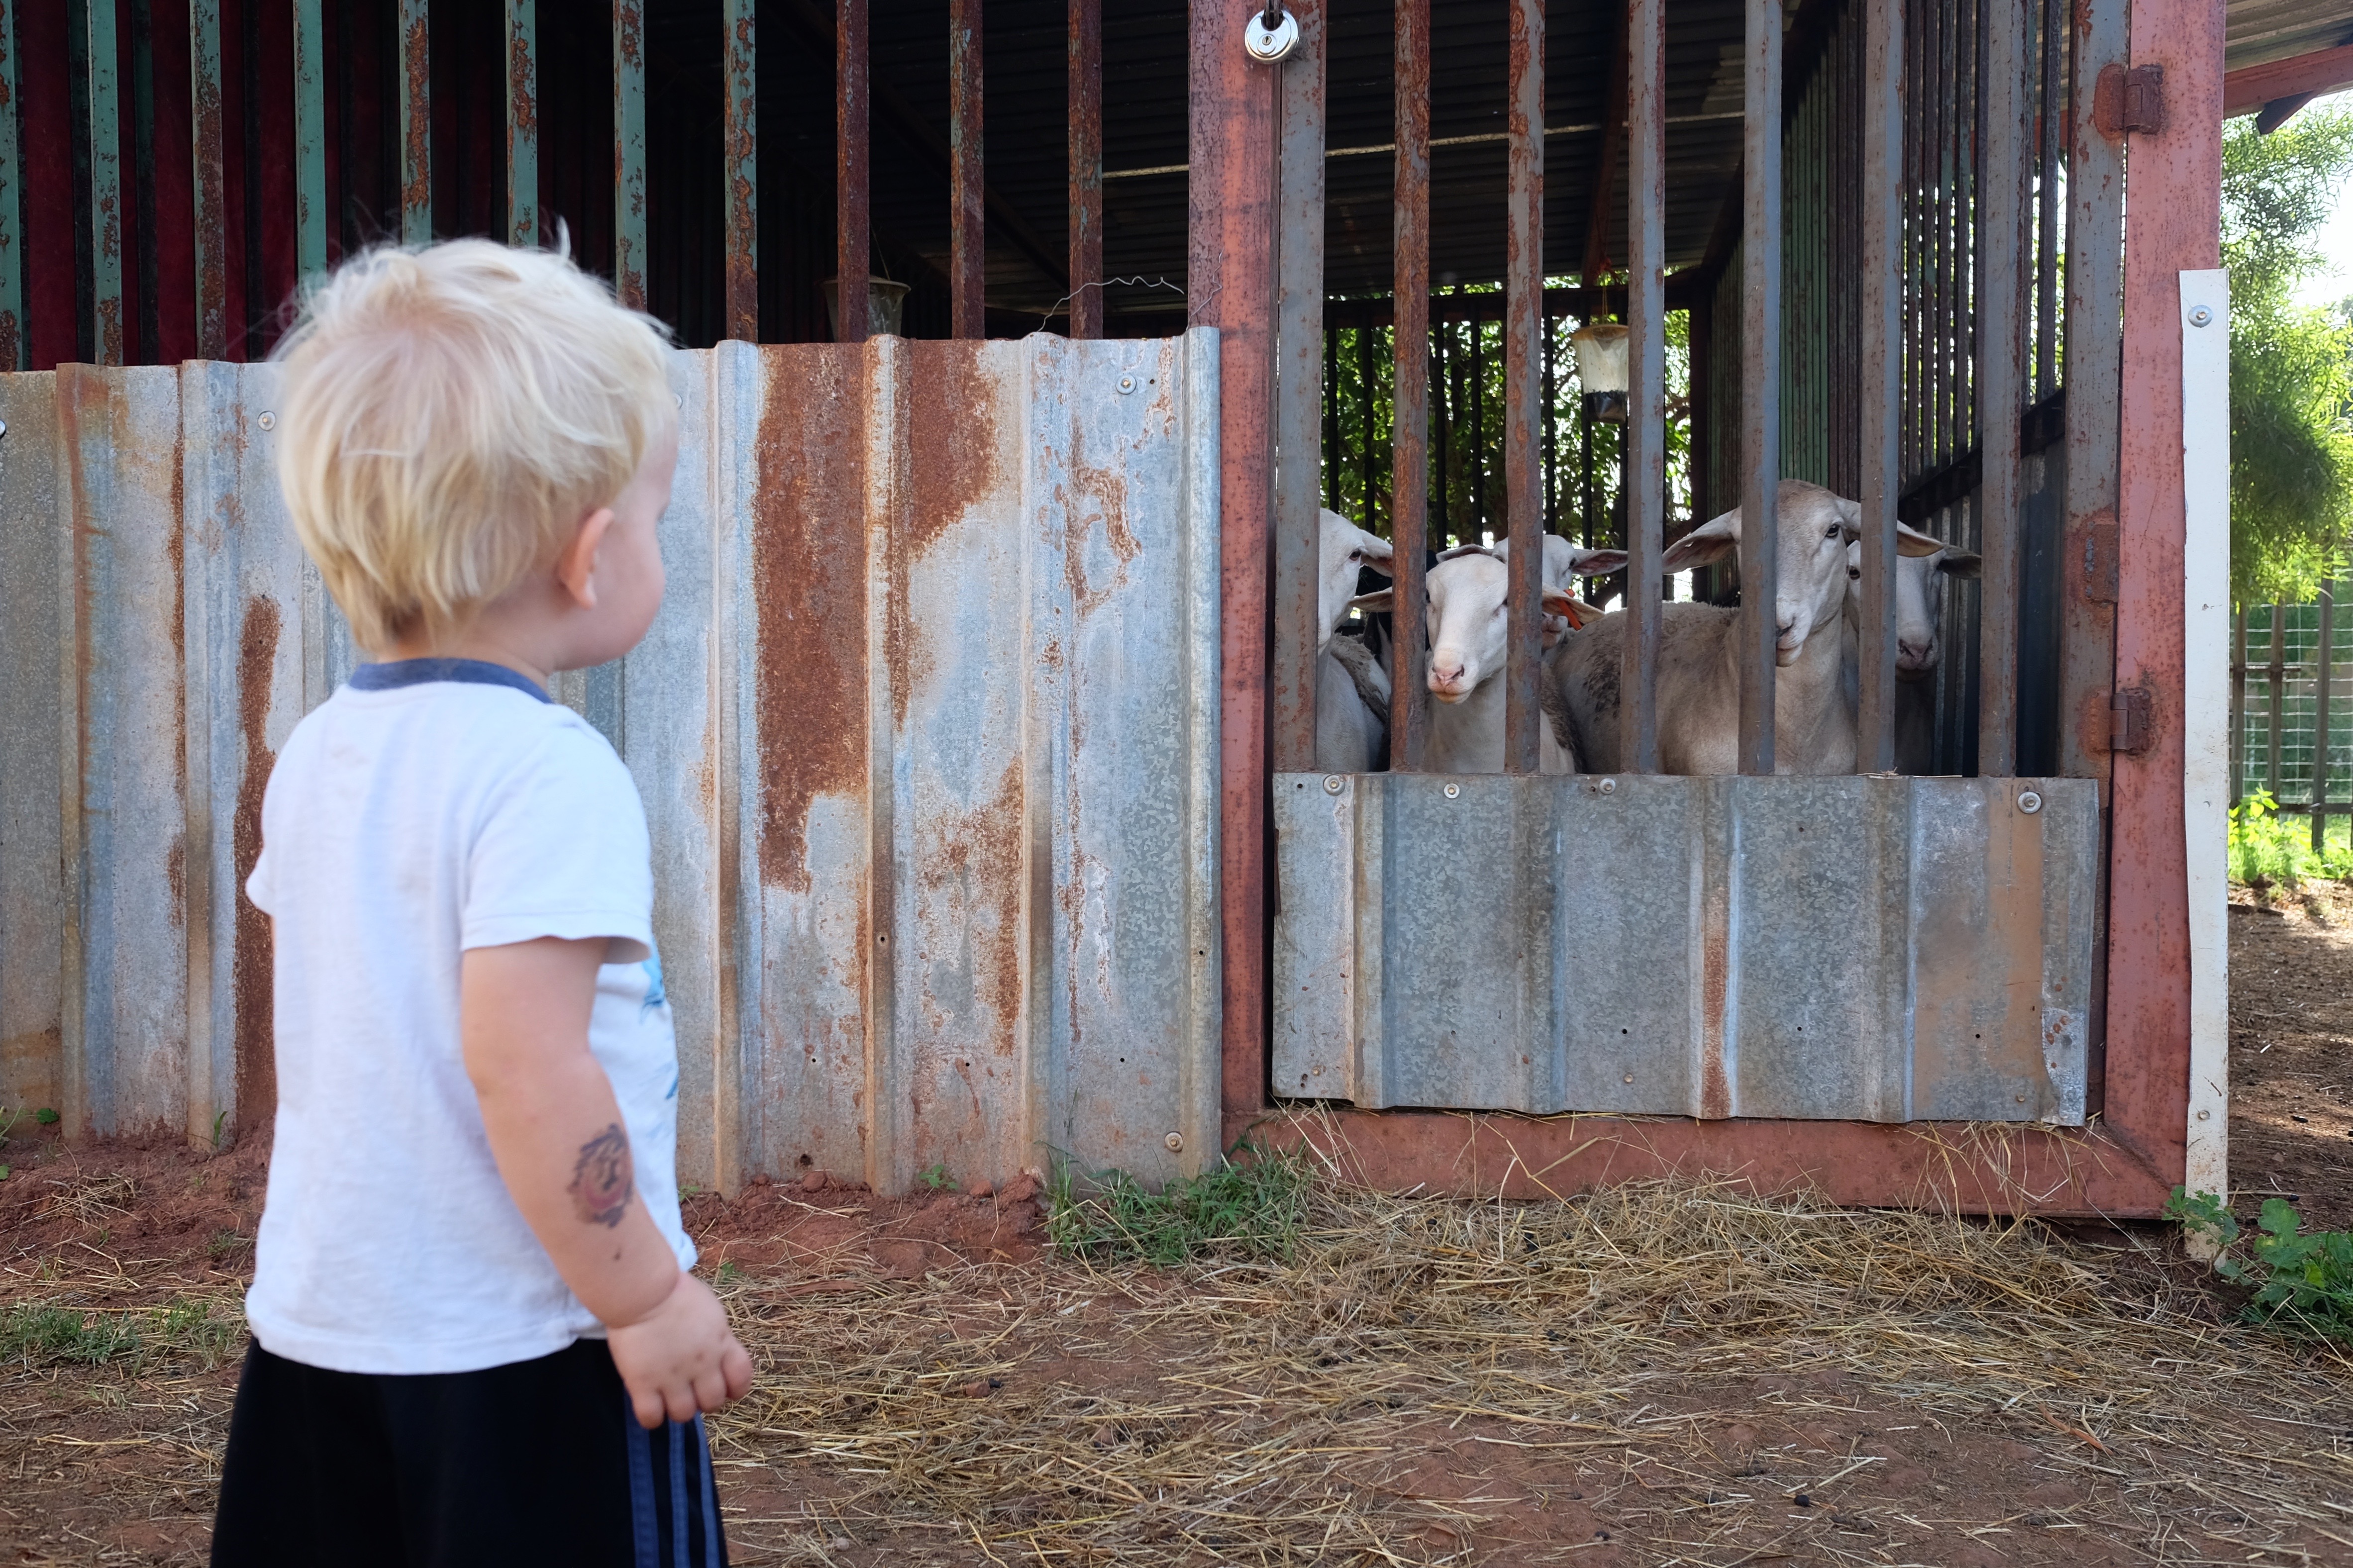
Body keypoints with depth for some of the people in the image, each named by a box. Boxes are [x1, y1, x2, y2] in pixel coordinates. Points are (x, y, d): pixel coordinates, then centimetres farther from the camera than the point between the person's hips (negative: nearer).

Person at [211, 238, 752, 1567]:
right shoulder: (549, 771, -21)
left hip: (318, 1325, 8)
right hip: (521, 1356, -8)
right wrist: (646, 1298, -16)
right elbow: (527, 1069, -25)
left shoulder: (319, 753, 5)